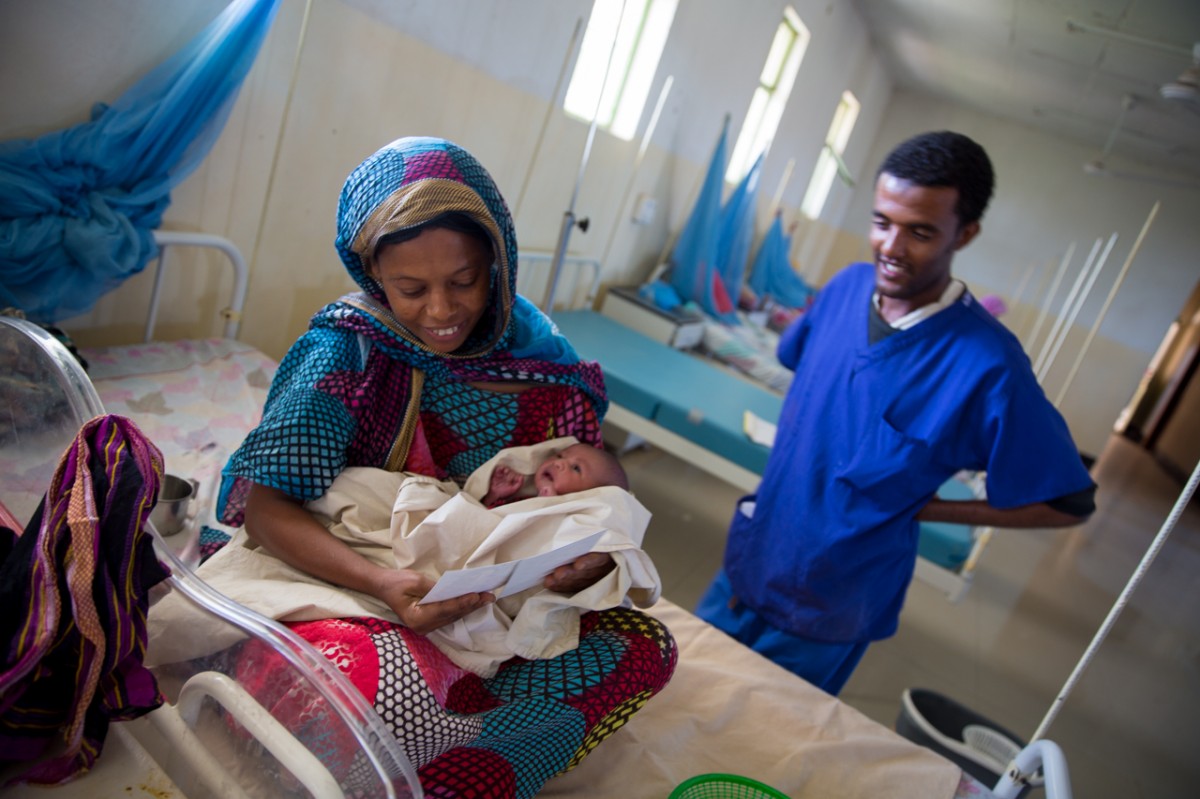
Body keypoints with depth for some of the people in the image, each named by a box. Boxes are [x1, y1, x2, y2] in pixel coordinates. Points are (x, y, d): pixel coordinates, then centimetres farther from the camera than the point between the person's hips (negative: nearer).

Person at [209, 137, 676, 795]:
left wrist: (600, 544, -22)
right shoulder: (347, 350, -16)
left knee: (647, 649, -12)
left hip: (505, 598, 5)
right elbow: (264, 506, -19)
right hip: (360, 586, -4)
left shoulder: (531, 346, -6)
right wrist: (382, 584, -35)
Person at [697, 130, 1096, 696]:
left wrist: (918, 507, -14)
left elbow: (1069, 503, -15)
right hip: (749, 562, 5)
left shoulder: (987, 366, -25)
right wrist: (799, 467, 0)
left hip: (826, 617, -5)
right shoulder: (848, 286, -8)